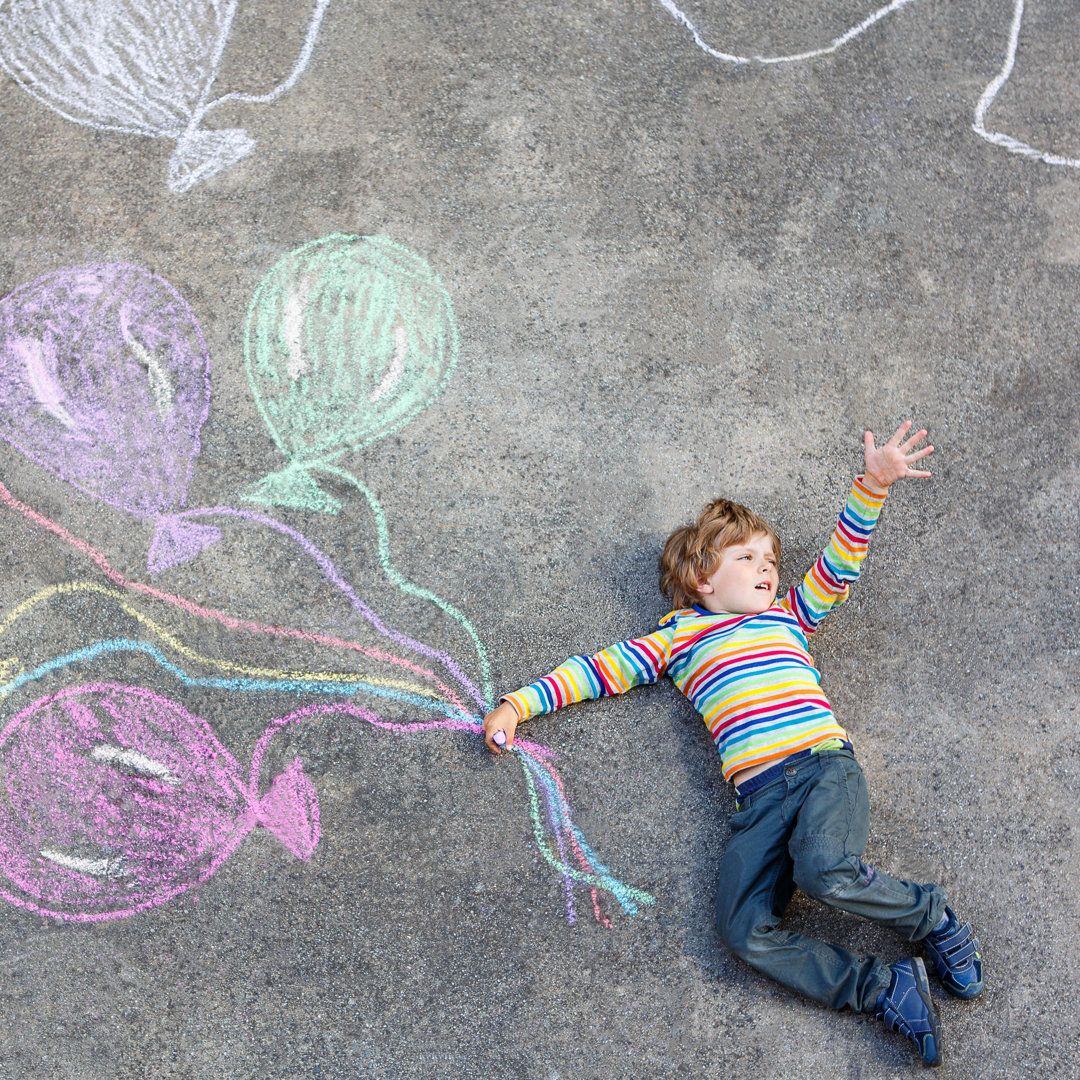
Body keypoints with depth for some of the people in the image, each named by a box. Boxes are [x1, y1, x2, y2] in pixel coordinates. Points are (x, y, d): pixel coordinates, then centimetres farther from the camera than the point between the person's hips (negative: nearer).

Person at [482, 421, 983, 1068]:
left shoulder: (788, 617, 26)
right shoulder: (678, 638, 21)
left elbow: (840, 562, 22)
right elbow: (600, 670, 19)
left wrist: (874, 482, 10)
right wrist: (518, 705, 13)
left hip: (826, 767, 0)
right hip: (761, 795, 1)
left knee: (825, 871, -31)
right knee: (746, 932, -21)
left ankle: (931, 917, -3)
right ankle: (885, 990, -7)